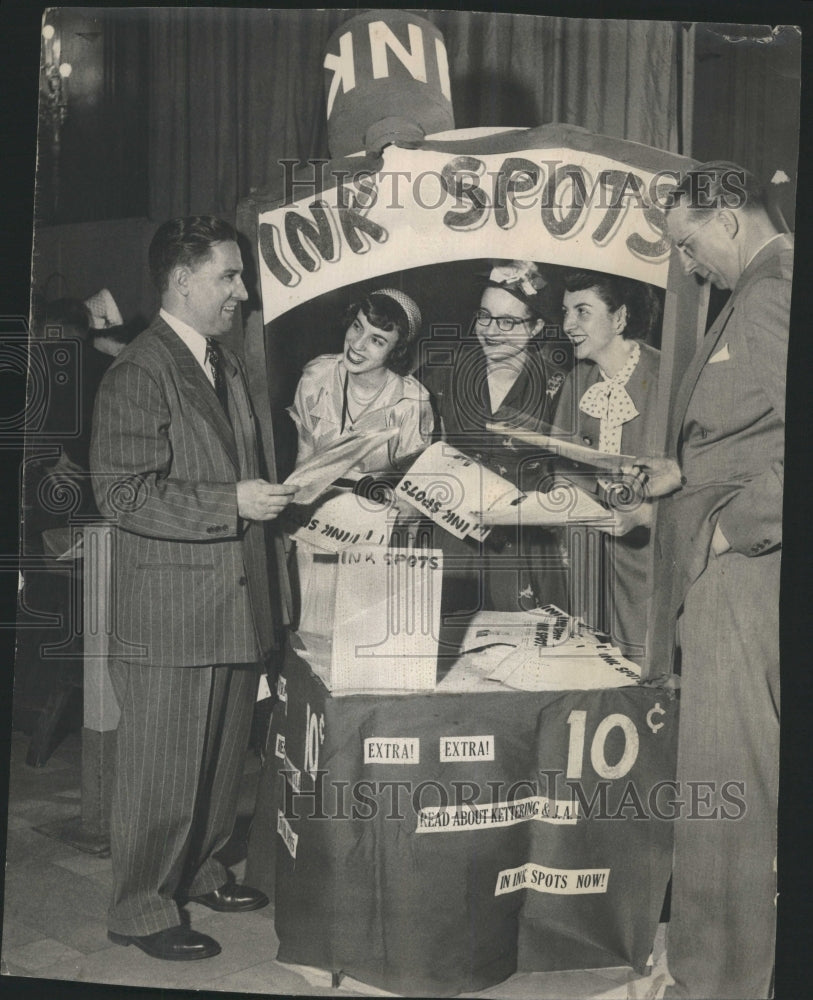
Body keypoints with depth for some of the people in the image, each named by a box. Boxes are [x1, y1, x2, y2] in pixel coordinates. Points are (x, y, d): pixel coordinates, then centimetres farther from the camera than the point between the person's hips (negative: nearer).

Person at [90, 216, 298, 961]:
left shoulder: (225, 365, 15)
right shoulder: (137, 375, -15)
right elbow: (122, 493, -21)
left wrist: (271, 494, 10)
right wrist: (232, 504, -23)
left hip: (234, 600, 9)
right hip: (172, 612, -9)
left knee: (222, 755, 20)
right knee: (162, 766, 4)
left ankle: (197, 870, 39)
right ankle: (140, 909, 22)